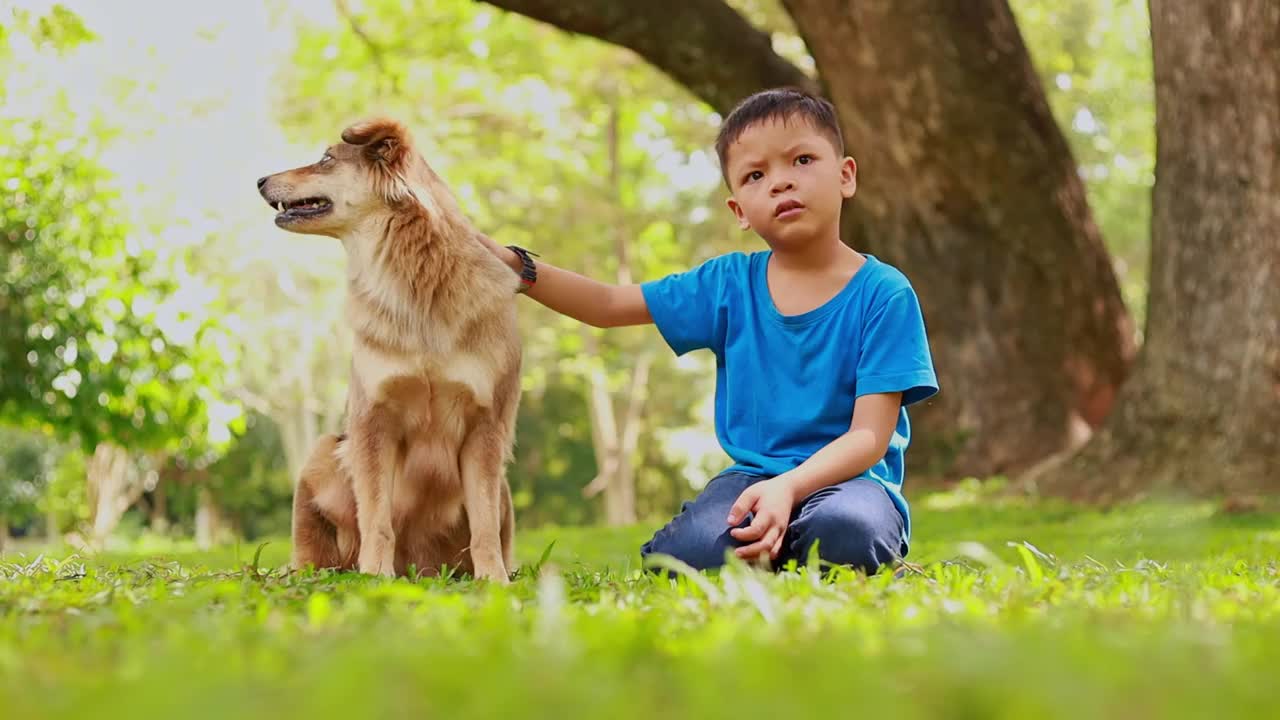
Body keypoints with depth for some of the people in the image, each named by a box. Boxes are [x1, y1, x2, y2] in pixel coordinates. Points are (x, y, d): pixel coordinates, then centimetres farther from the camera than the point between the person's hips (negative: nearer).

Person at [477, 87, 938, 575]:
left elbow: (869, 436, -11)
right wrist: (513, 265, -1)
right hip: (751, 475, 2)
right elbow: (609, 305, 13)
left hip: (846, 477, -2)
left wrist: (788, 487, -28)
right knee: (691, 552, -31)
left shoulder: (884, 294, -5)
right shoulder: (729, 283, 7)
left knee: (847, 531, -39)